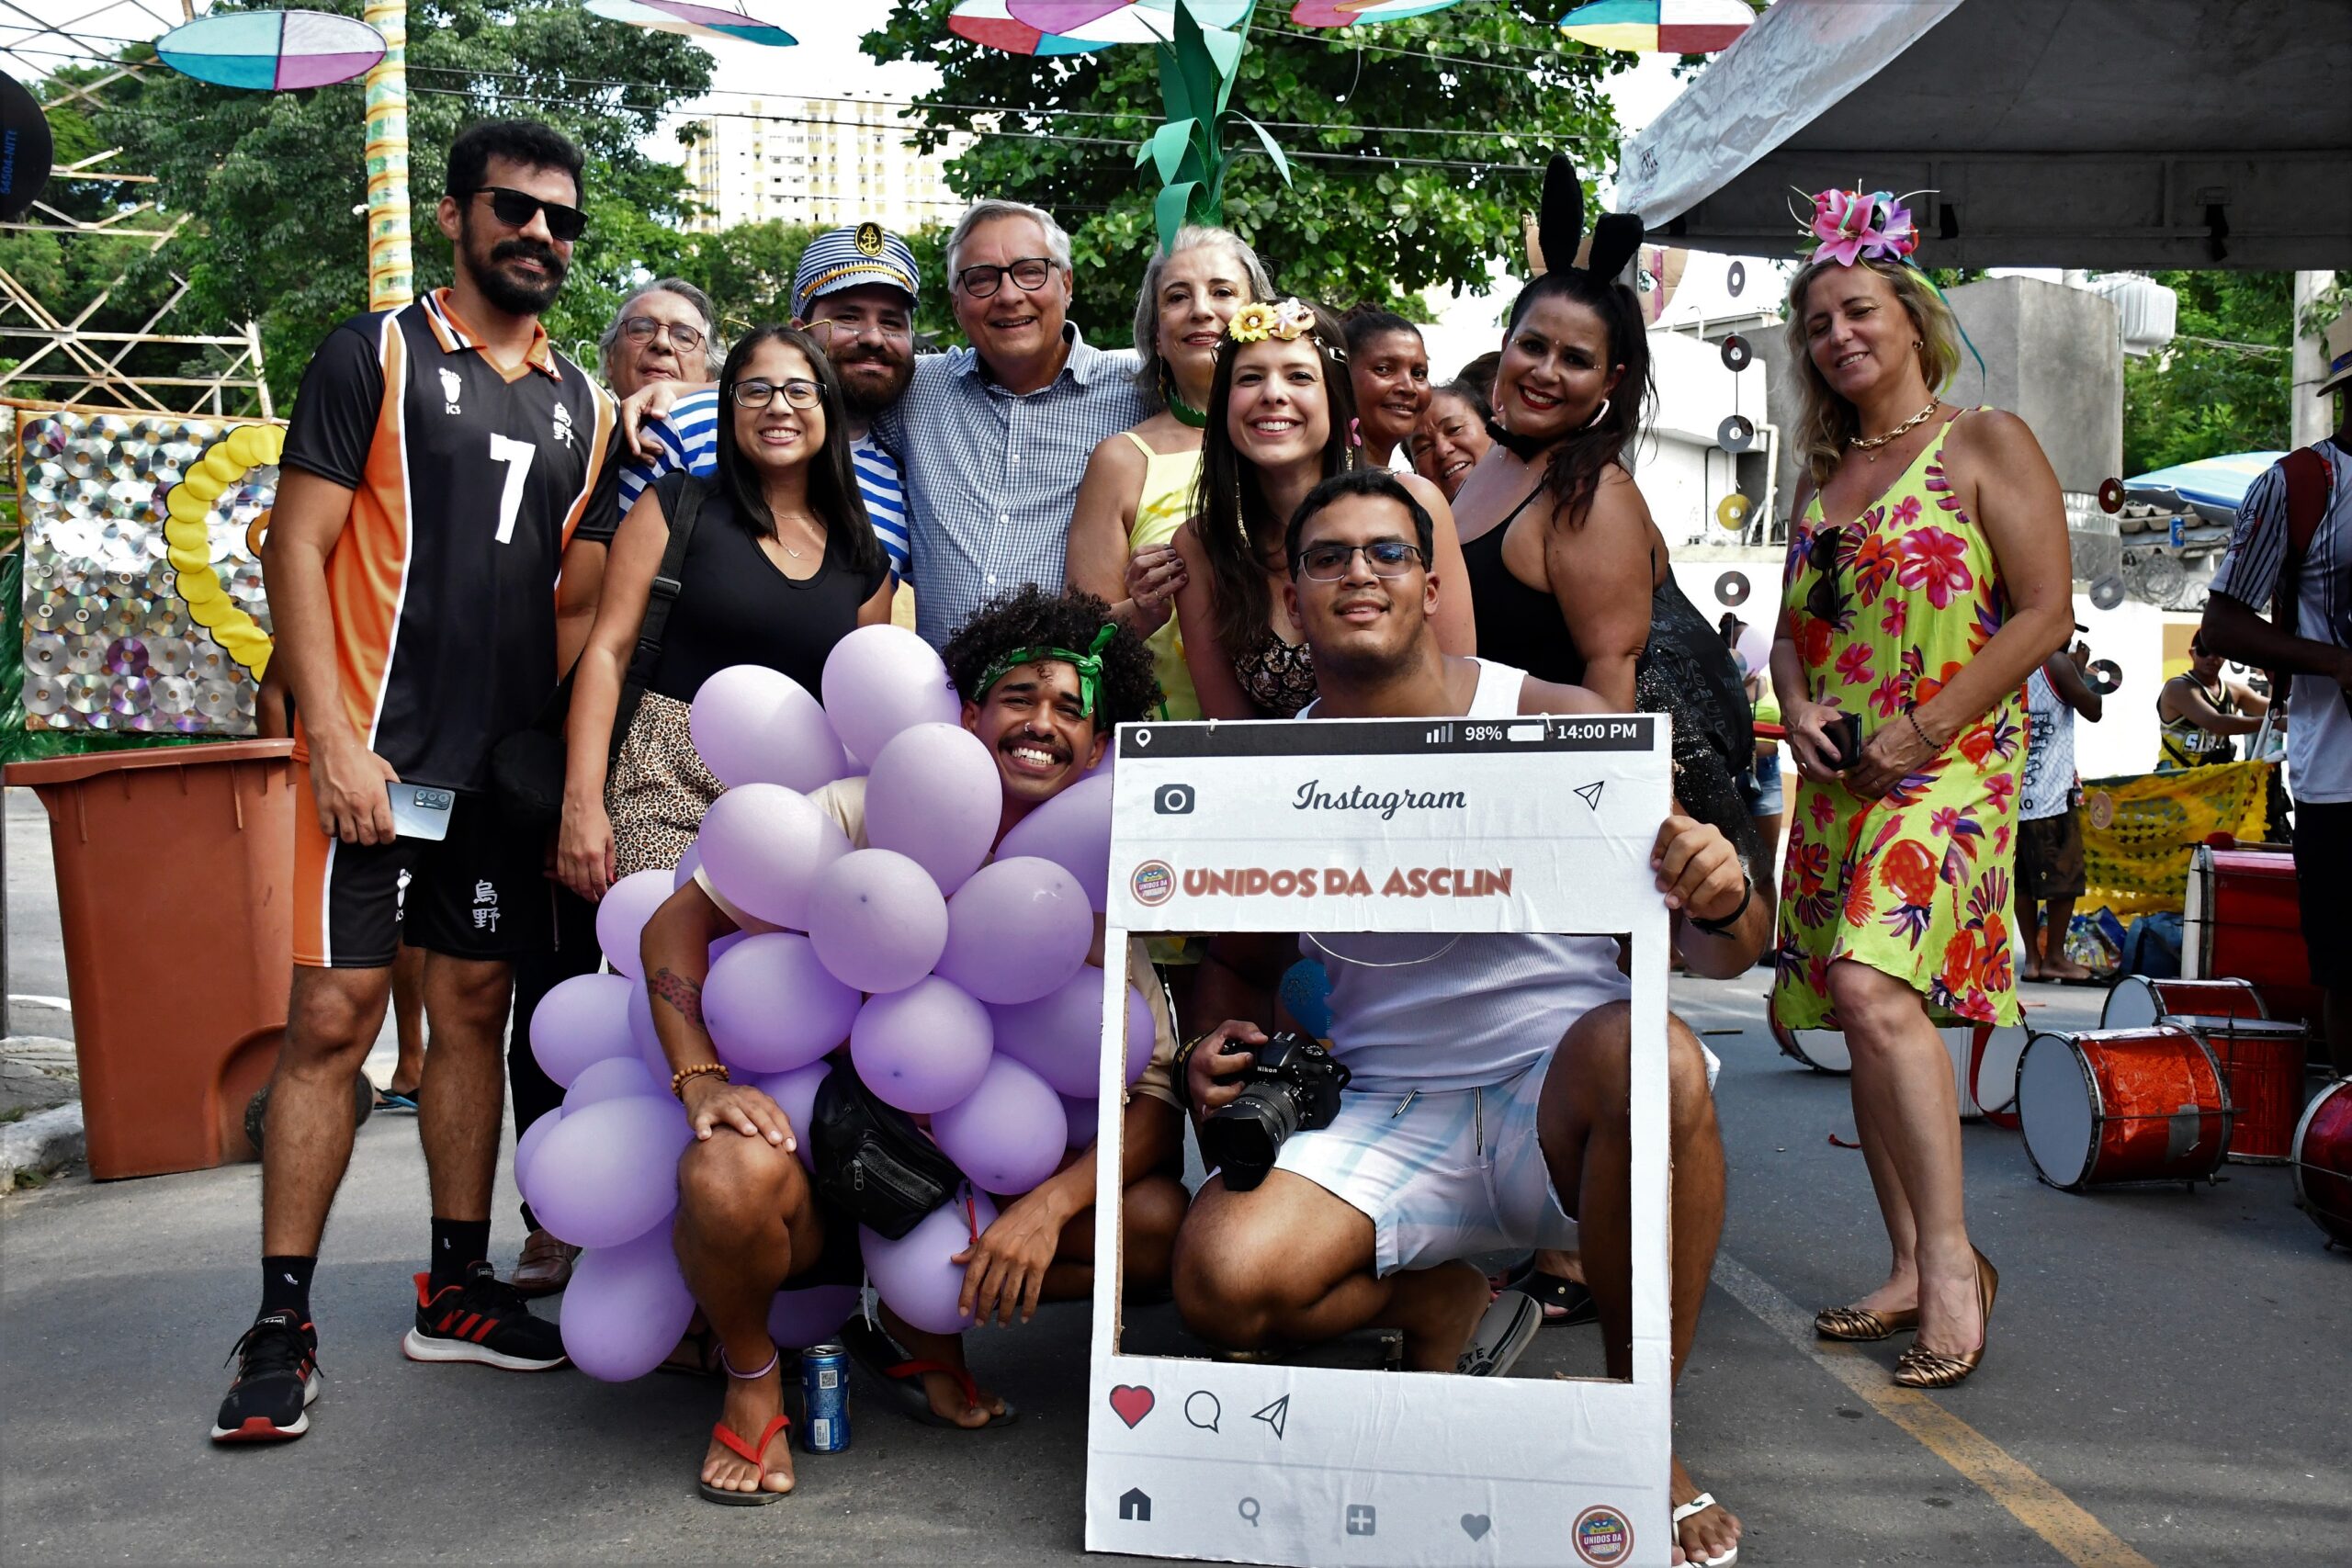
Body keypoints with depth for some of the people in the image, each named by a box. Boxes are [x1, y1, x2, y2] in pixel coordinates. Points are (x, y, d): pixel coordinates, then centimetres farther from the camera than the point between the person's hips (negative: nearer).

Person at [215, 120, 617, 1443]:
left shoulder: (583, 404, 13)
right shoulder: (375, 356, 0)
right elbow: (297, 549, -6)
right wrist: (333, 738, -14)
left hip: (510, 763, 5)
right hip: (376, 750, -5)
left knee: (477, 1011, 10)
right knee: (333, 1015, -6)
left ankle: (460, 1288, 21)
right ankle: (282, 1324, 3)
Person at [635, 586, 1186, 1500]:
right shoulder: (868, 814, -10)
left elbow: (1156, 1102, -7)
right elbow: (677, 920, -9)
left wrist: (1048, 1204, -24)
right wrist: (700, 1078, -24)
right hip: (818, 1145, -3)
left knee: (1159, 1222, -17)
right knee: (732, 1174, -38)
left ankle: (921, 1330, 7)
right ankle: (750, 1379, -3)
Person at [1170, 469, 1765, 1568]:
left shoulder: (1558, 725, -6)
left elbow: (1721, 952, -5)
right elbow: (1241, 967, 17)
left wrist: (1721, 900, -29)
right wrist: (1220, 1053, -6)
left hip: (1560, 1097, -1)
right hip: (1386, 1122, 2)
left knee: (1655, 1057, -36)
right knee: (1221, 1279, -25)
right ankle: (1438, 1306, 11)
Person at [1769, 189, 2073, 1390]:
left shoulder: (1986, 444, -1)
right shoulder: (1822, 473, 17)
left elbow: (2045, 614, -8)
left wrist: (1925, 726, -15)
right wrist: (1799, 710, -2)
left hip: (1951, 764, -6)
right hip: (1835, 779, 7)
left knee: (1874, 985, -24)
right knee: (1864, 1016, 5)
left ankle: (1952, 1258, -15)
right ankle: (1909, 1271, 14)